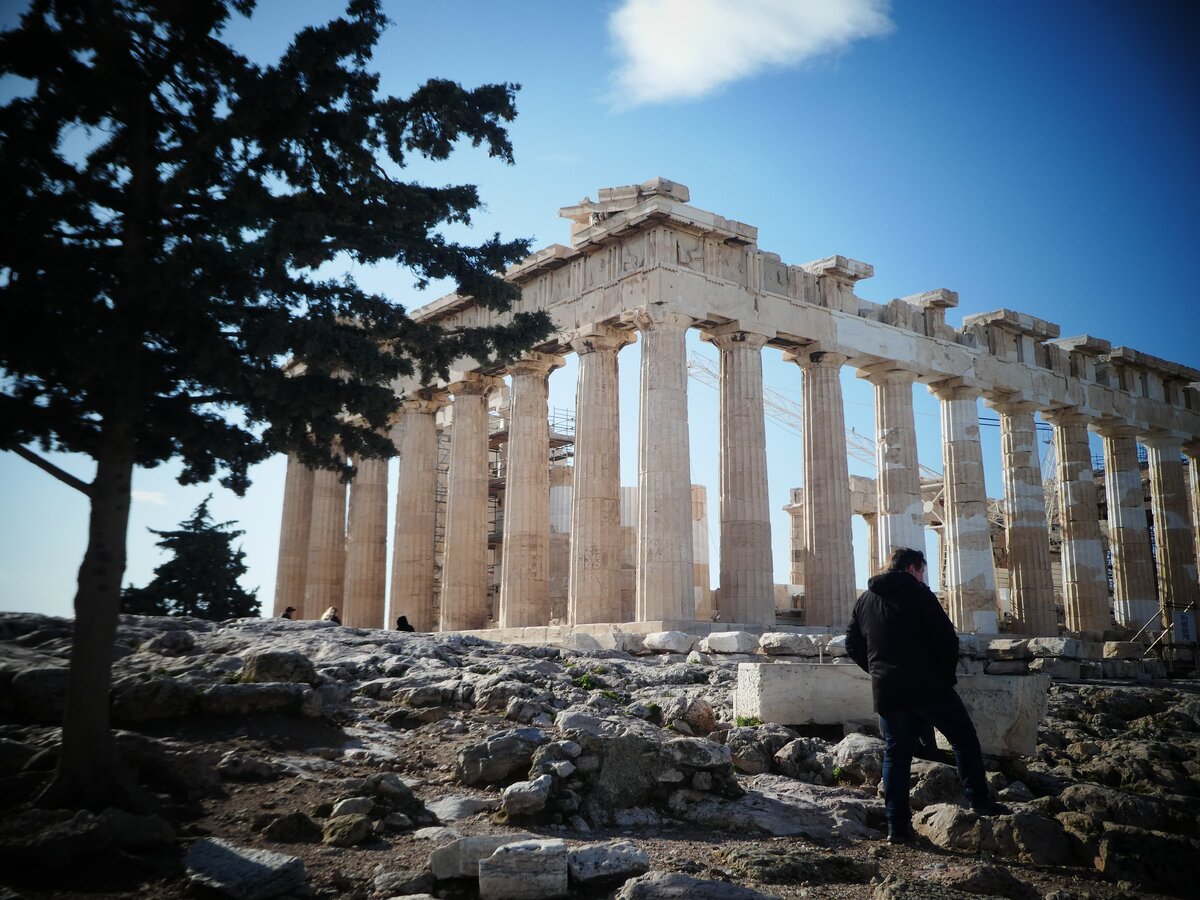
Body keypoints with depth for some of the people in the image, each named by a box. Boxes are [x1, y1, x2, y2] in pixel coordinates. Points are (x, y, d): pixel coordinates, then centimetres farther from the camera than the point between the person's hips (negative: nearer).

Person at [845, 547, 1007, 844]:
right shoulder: (917, 593, -4)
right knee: (964, 739, 13)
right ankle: (979, 801, 13)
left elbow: (853, 645, 14)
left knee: (896, 755, 8)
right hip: (927, 686, -4)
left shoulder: (865, 600, 12)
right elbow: (947, 638, -9)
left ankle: (897, 826, 6)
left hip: (886, 692, 5)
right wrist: (947, 674, 4)